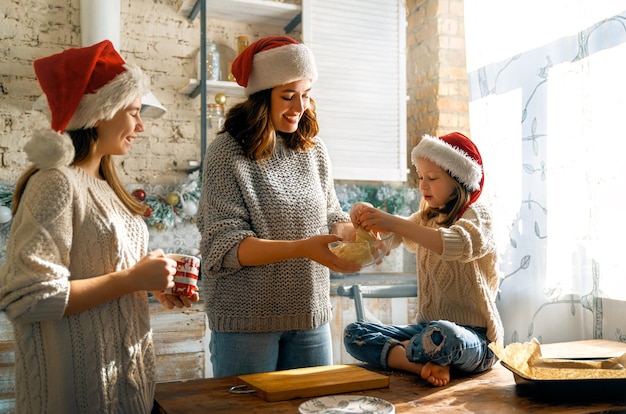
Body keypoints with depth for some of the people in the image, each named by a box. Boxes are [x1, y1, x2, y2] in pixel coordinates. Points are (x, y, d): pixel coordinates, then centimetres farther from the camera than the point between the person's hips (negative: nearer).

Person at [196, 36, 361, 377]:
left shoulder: (314, 151, 6)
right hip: (246, 319, -4)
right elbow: (226, 244, -16)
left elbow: (330, 217, 12)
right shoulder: (227, 152, -9)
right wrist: (302, 248, -27)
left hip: (310, 315, 5)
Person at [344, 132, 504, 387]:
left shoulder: (476, 215, -7)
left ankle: (394, 353, -11)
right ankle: (429, 364, -19)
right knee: (353, 333, -7)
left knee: (441, 334, -41)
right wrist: (365, 215, -8)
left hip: (475, 339, -8)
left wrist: (395, 223, -36)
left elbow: (459, 244, -29)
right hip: (426, 326, 8)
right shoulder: (425, 218, 17)